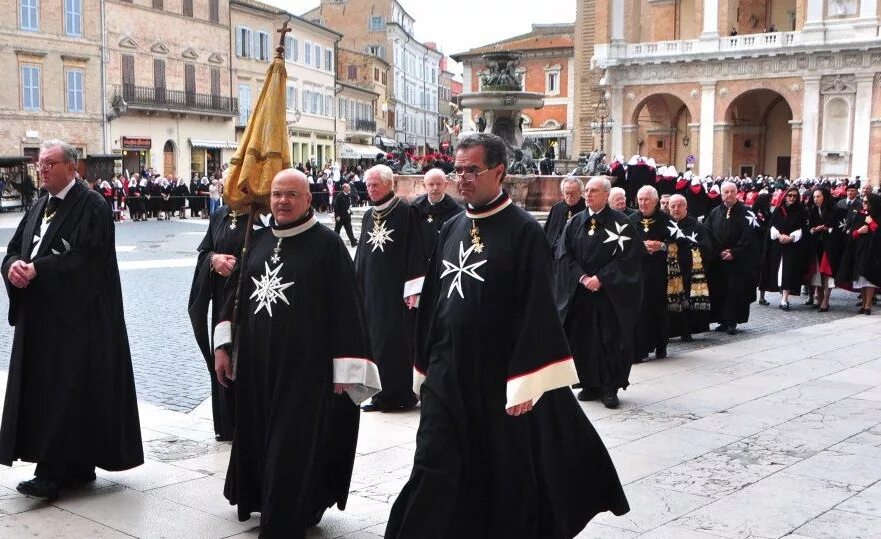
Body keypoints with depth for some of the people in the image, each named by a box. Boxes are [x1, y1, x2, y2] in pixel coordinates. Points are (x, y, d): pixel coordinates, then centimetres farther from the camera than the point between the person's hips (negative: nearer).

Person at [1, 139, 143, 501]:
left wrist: (37, 270, -20)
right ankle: (78, 467, 17)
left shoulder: (92, 206, -8)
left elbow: (85, 257, -18)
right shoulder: (40, 207, 17)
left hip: (77, 318, -8)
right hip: (40, 315, 8)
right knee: (43, 388, 9)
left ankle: (55, 471, -3)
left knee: (65, 391, -7)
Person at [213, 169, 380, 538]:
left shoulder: (327, 244, -8)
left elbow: (346, 307, -11)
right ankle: (260, 498, 38)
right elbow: (235, 293, 15)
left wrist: (344, 369, -14)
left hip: (304, 365, -6)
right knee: (257, 438, 17)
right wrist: (223, 345, 9)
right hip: (256, 362, 6)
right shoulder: (258, 240, 8)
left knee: (292, 448, -1)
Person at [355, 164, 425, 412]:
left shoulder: (406, 212, -6)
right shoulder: (368, 216, 14)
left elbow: (416, 251, -10)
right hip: (371, 290, 6)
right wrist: (356, 286, 15)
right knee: (375, 341, 6)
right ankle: (381, 394, 14)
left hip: (396, 290, -6)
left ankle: (399, 395, 5)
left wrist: (413, 289, -15)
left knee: (396, 342, -4)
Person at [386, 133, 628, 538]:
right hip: (446, 374, 5)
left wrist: (524, 382, -18)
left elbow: (536, 311, -14)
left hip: (499, 377, -5)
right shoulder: (451, 228, 10)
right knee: (434, 472, 4)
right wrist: (424, 365, 14)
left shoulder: (523, 231, -9)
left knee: (506, 475, 9)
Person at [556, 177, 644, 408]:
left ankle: (610, 387, 6)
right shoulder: (575, 222, 8)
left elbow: (628, 256, -9)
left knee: (611, 339, -2)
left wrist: (601, 278, -15)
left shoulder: (619, 222, -3)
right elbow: (564, 254, 4)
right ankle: (590, 384, 15)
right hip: (579, 291, 4)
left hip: (611, 292, -4)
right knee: (582, 339, 4)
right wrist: (582, 277, -10)